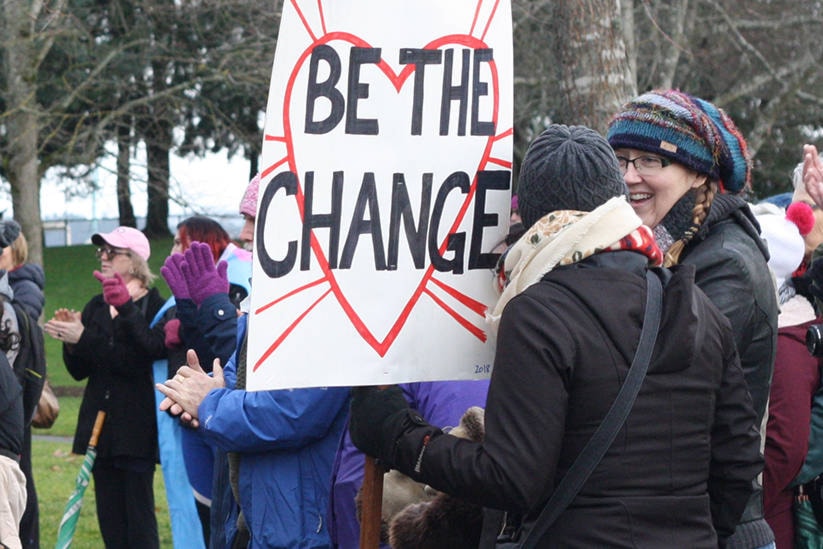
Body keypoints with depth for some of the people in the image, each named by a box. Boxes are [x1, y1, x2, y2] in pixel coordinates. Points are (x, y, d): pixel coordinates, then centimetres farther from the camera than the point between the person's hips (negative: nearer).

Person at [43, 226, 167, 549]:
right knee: (109, 517, 8)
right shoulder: (96, 308, 12)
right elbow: (79, 371, 11)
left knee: (139, 515, -6)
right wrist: (71, 343, -9)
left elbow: (151, 350, -26)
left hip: (137, 428, -7)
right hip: (101, 425, 7)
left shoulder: (155, 307, -8)